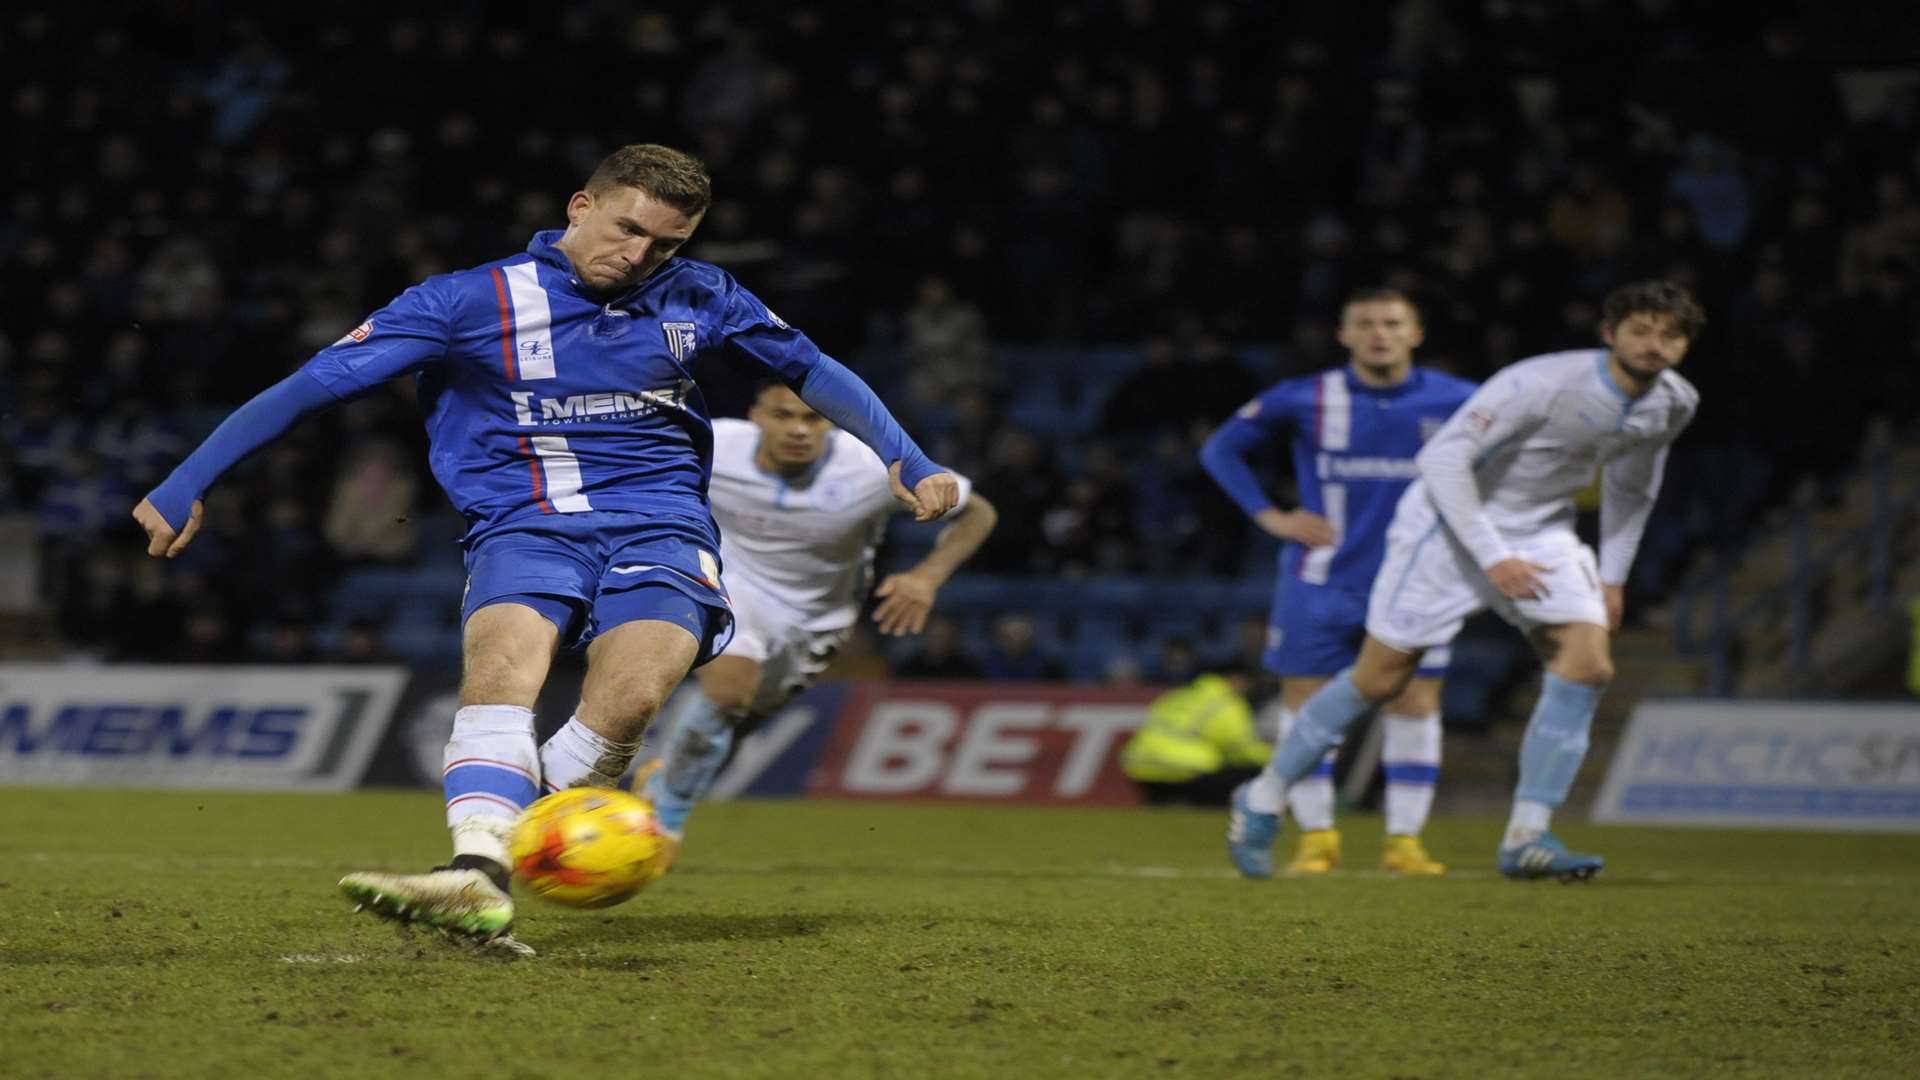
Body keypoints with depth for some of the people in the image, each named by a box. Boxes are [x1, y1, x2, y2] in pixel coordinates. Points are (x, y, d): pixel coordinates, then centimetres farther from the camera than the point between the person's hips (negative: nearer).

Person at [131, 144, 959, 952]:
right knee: (501, 664, -34)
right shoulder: (470, 302, -1)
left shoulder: (698, 299, 9)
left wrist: (905, 461, 14)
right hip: (524, 524, -1)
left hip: (659, 528, 1)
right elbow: (309, 386, -1)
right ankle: (477, 880, -50)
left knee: (628, 699, -30)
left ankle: (489, 855, -21)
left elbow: (812, 371, 25)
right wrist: (186, 485, -4)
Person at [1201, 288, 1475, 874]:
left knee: (1416, 702, -4)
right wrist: (1269, 516, -2)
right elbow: (1221, 449, 8)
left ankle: (1405, 838, 6)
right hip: (1322, 580, 0)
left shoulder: (1456, 402, -2)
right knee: (1305, 700, -1)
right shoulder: (1304, 401, -4)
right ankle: (1316, 836, 11)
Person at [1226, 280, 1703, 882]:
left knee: (1588, 662, -16)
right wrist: (1493, 558, -28)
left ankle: (1526, 838, -12)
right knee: (1379, 679, -3)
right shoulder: (1542, 383, -27)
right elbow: (1444, 456, -26)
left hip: (1540, 535, 6)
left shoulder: (1673, 405, -4)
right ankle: (1263, 800, 16)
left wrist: (1612, 577, 14)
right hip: (1454, 524, -6)